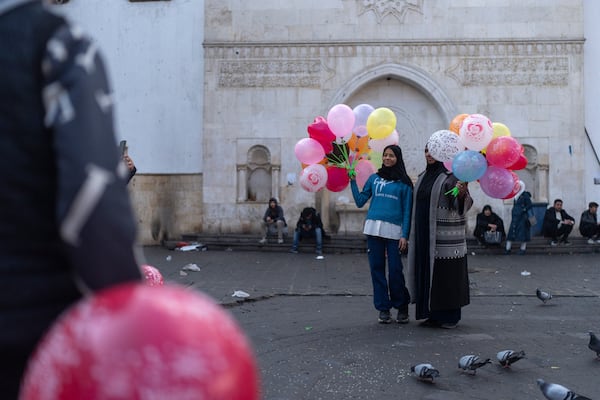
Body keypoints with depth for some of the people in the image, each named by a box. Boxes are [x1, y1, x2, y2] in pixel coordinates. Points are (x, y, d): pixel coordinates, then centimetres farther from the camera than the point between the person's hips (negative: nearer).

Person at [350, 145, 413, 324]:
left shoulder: (404, 182, 6)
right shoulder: (374, 178, 14)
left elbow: (407, 211, 3)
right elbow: (360, 201, 11)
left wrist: (405, 235, -5)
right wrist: (353, 182, 6)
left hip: (394, 230, -3)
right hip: (374, 228, 3)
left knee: (395, 270, -4)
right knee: (377, 268, 3)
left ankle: (402, 307, 14)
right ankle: (383, 308, 12)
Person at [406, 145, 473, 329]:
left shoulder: (451, 175, -7)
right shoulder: (423, 176, 14)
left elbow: (462, 205, -15)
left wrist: (462, 193, -37)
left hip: (446, 236, -6)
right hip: (425, 235, 7)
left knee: (447, 273, -2)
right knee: (429, 272, 8)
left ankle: (451, 315, 8)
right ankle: (434, 314, 16)